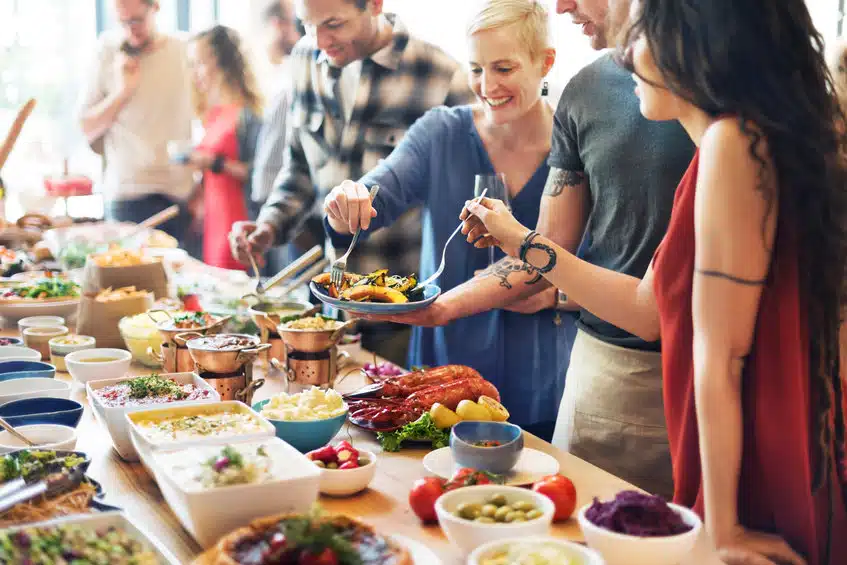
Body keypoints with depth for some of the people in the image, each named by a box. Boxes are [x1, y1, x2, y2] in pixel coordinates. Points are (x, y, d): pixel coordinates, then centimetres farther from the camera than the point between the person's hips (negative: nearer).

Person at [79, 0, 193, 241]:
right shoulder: (109, 54, 4)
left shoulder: (187, 52, 4)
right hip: (126, 197, -1)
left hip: (182, 195, 1)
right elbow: (86, 129, 5)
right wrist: (122, 92, -9)